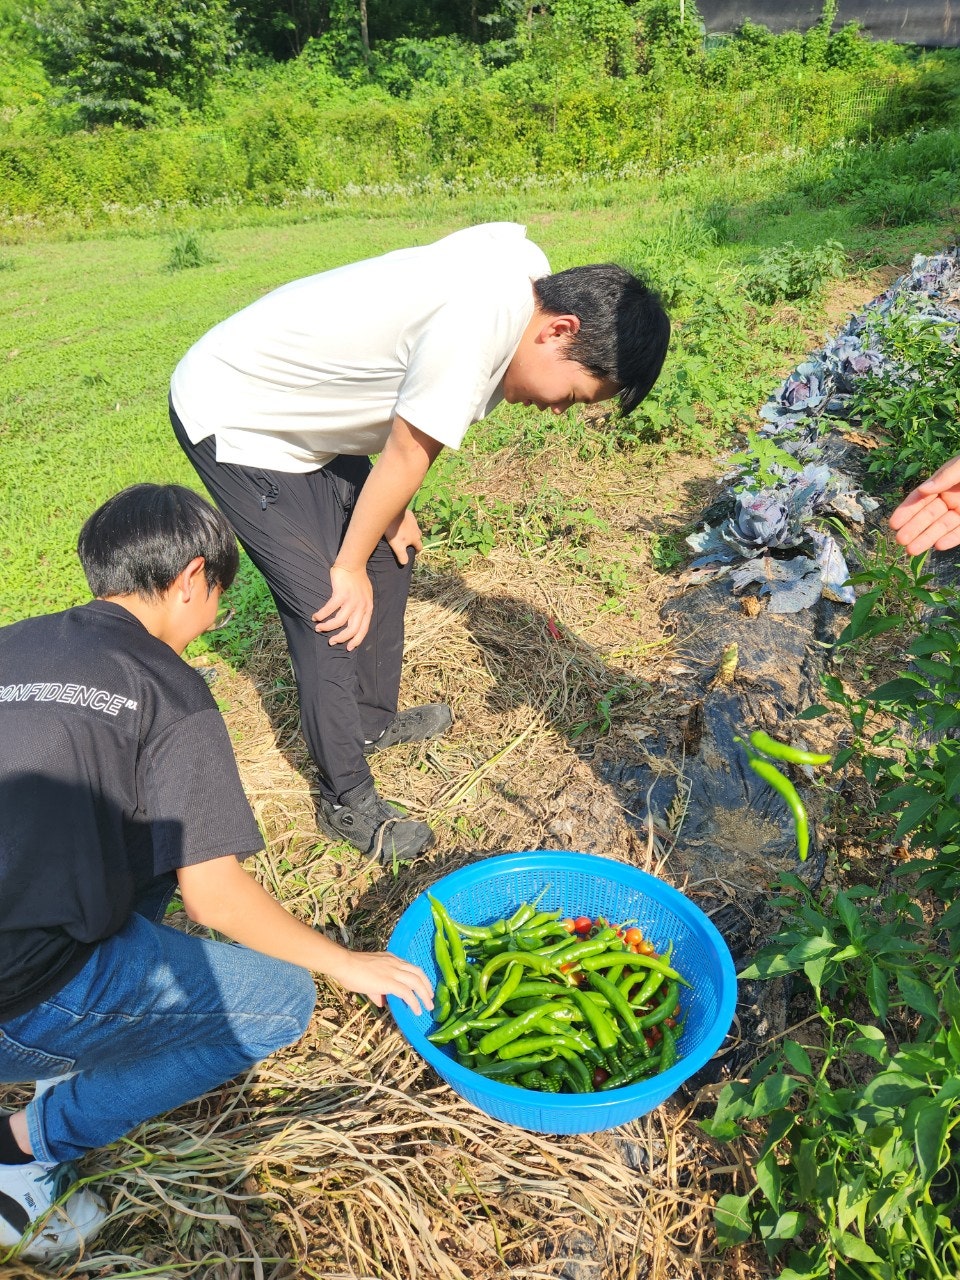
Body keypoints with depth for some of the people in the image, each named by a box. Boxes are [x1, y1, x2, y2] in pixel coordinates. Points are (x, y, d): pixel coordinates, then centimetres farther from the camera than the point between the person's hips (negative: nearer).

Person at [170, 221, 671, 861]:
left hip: (300, 412, 10)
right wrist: (349, 565, -10)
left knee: (390, 556, 14)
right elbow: (408, 456, -22)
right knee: (334, 609, -10)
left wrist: (392, 514, 4)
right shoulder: (484, 319, -32)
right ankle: (349, 804, 7)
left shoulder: (522, 273, -3)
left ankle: (374, 720, 33)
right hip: (232, 420, -9)